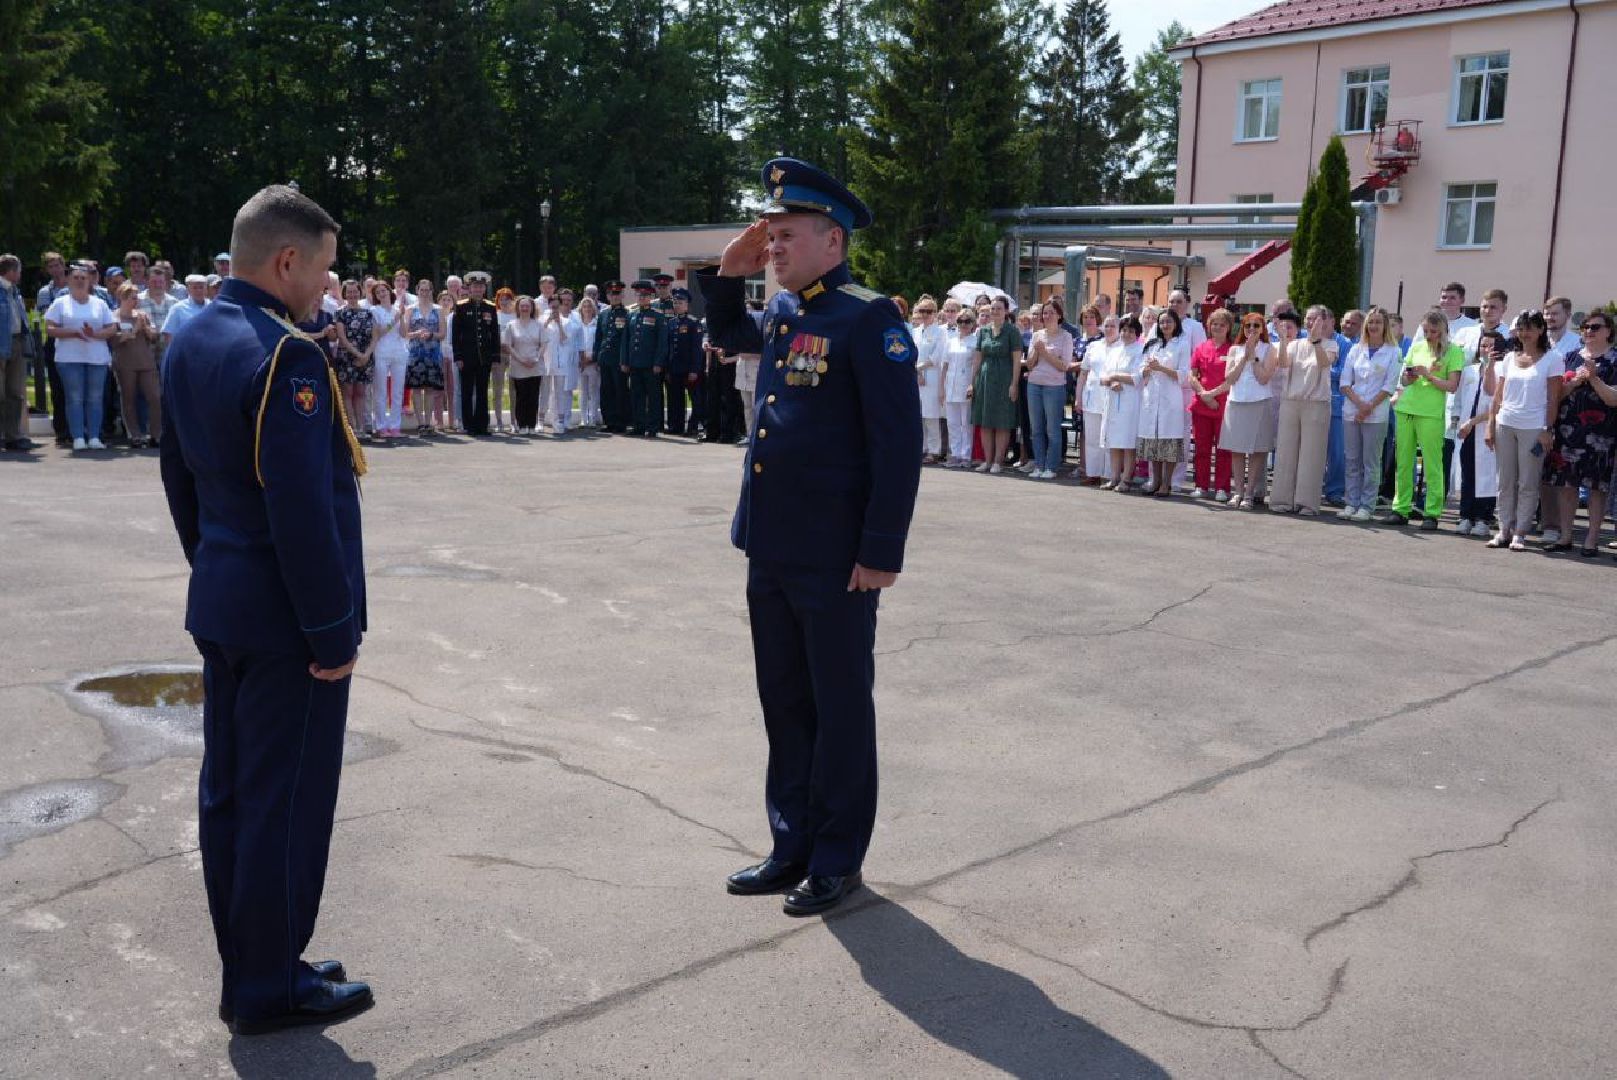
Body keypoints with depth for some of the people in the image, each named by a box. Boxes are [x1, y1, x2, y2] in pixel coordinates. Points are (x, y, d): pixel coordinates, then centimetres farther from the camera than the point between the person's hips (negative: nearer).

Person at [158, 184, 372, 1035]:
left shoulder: (188, 341, 8)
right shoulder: (287, 357, -21)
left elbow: (179, 478, 15)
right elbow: (303, 511, -24)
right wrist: (334, 630, -17)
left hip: (219, 605, 10)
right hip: (285, 617, -9)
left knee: (228, 792, 16)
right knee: (286, 801, 3)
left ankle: (247, 966, 30)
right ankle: (270, 989, 16)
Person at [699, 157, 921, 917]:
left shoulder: (869, 320, -13)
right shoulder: (780, 312, 10)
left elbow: (899, 445, -16)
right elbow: (726, 338, 33)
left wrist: (882, 551, -18)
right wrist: (729, 274, 14)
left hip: (835, 558, -8)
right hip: (770, 550, 8)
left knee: (838, 710, 7)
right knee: (784, 706, 16)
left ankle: (837, 860, 21)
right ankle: (792, 845, 30)